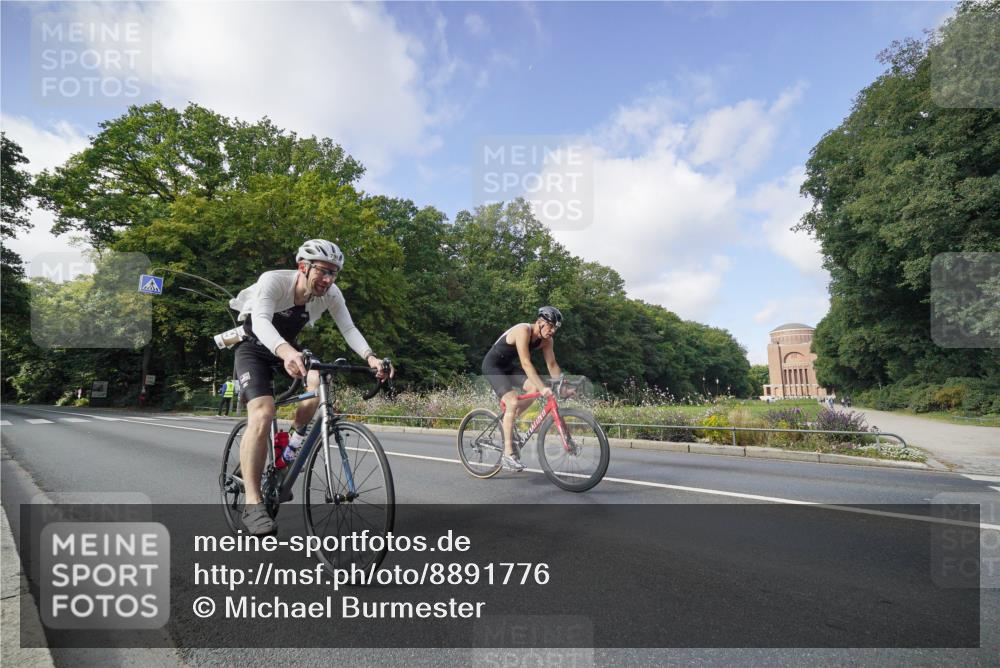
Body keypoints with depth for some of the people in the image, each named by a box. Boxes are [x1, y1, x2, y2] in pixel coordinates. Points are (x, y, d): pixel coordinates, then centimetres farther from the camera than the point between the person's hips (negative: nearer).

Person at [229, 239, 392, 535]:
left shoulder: (331, 294, -17)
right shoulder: (273, 280, -30)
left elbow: (348, 328, -24)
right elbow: (260, 322, -45)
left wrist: (371, 357, -44)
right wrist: (287, 352, -66)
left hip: (288, 349, 4)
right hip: (254, 347, -4)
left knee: (318, 382, -27)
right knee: (262, 414, -26)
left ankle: (294, 442, 1)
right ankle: (252, 503, -21)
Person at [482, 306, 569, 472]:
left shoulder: (546, 340, -5)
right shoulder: (523, 330, -29)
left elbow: (552, 365, -2)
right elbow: (526, 363, -36)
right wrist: (543, 388, -42)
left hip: (509, 365, 8)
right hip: (493, 366, -8)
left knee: (535, 388, -12)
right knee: (513, 401, -23)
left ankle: (508, 420, 8)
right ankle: (508, 455, -19)